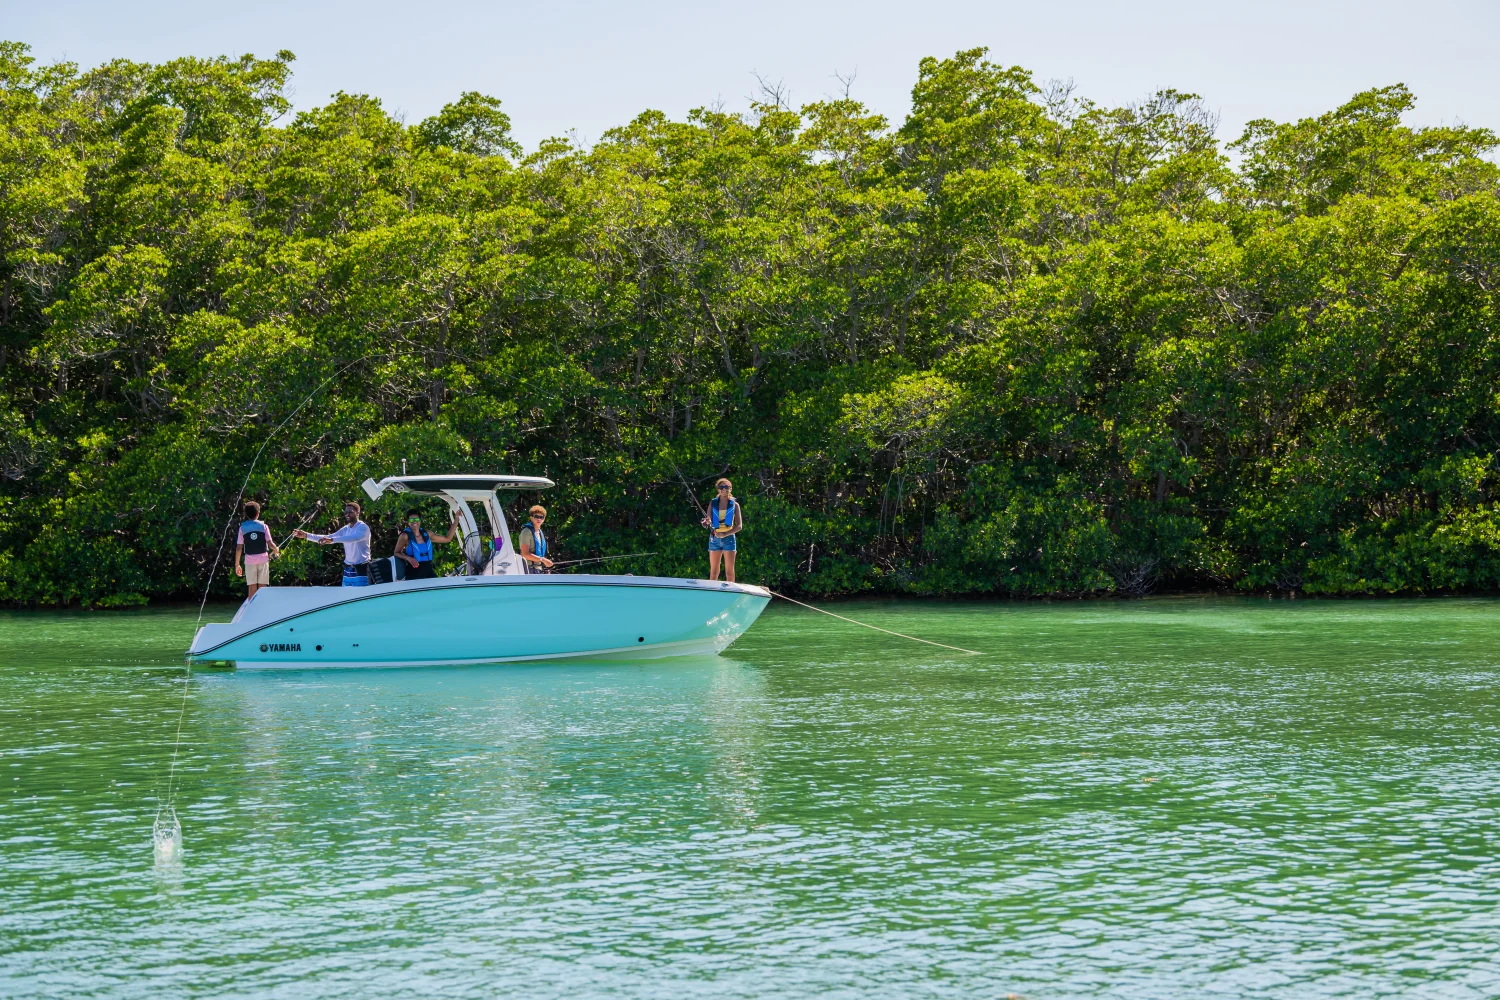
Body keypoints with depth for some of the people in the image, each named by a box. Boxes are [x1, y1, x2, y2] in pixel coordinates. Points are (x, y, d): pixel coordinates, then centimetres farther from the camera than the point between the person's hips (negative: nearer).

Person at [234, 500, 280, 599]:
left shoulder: (243, 528, 1)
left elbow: (239, 548, -1)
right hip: (263, 559, 0)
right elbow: (270, 543, -7)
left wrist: (237, 564, 5)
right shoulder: (263, 526, 0)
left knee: (252, 589, 2)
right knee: (262, 588, 3)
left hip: (250, 560, 0)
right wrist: (276, 550, 16)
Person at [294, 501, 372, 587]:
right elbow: (327, 538, 12)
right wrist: (306, 535, 3)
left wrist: (332, 540, -40)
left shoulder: (363, 527, -10)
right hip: (348, 570, 7)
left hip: (361, 570, -7)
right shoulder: (345, 529, 13)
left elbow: (355, 537, -31)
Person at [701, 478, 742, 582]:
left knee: (729, 571, -3)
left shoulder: (734, 505, 4)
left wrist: (725, 534, -15)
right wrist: (707, 522, -22)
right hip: (714, 538, 1)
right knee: (714, 571, 1)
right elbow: (707, 522, 3)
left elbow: (739, 526, -1)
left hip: (728, 538, -1)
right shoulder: (713, 503, 7)